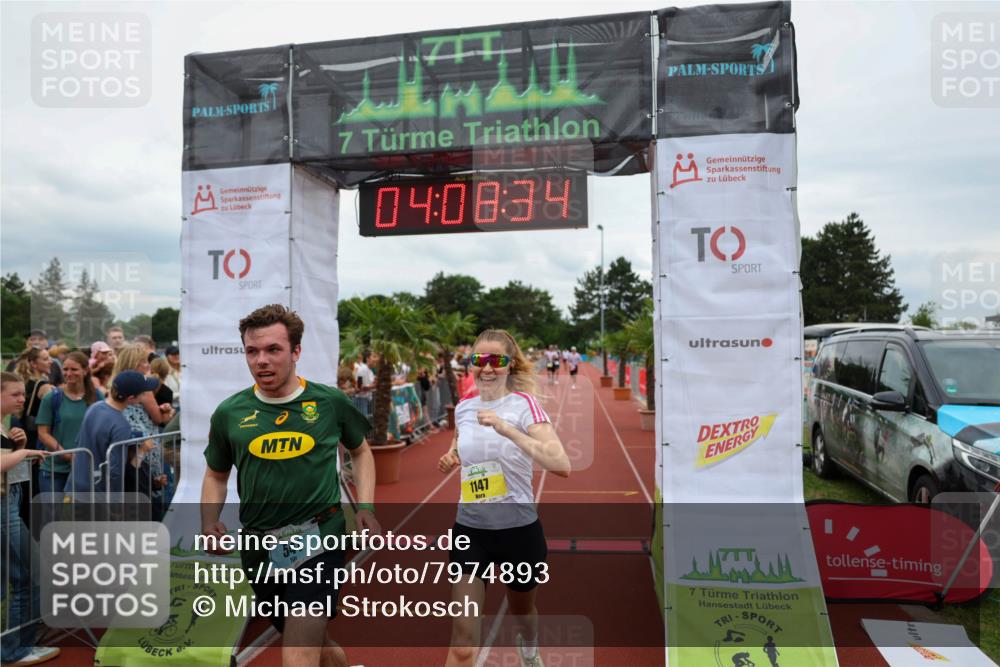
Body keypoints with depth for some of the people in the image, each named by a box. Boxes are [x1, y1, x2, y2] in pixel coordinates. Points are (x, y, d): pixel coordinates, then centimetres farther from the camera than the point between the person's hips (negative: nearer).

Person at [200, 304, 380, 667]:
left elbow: (360, 451, 12)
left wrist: (365, 507, 0)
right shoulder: (229, 413, -2)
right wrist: (210, 524, -4)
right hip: (260, 548, 3)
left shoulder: (331, 402, -5)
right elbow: (216, 476, 13)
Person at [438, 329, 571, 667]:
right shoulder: (463, 407, -1)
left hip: (519, 530, -2)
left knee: (521, 610, 25)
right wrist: (451, 460, -1)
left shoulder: (524, 404, -14)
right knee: (462, 637, -4)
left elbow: (561, 465, -28)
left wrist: (506, 429, -35)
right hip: (469, 530, 2)